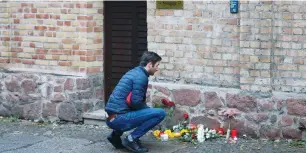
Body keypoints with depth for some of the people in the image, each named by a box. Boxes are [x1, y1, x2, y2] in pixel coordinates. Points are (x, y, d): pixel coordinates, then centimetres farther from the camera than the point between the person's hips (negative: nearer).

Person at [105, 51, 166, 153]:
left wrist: (148, 109, 20)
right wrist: (150, 109, 2)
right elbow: (136, 102, -16)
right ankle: (131, 139, -8)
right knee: (160, 113, -10)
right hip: (120, 118, -9)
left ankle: (116, 134, 17)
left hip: (112, 118, 9)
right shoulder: (141, 76, -10)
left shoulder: (134, 72, 20)